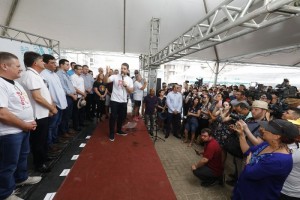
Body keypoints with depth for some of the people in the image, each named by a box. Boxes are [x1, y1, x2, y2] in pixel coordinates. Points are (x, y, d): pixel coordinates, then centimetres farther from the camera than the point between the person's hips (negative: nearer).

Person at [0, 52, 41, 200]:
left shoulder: (14, 83, 9)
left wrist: (30, 122, 4)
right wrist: (25, 125, -17)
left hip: (23, 129, 9)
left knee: (23, 156, 25)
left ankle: (21, 178, 47)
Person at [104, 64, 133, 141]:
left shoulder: (129, 79, 3)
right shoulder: (115, 76, -6)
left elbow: (131, 91, 0)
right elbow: (105, 81, -18)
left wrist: (126, 85, -16)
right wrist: (107, 73, -33)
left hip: (123, 101, 4)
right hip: (114, 100, -4)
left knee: (122, 117, 16)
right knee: (113, 117, 0)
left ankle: (119, 130, 36)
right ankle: (111, 133, 16)